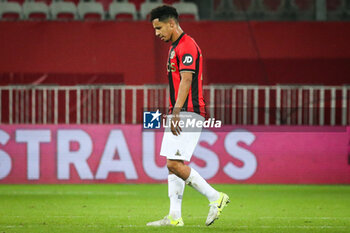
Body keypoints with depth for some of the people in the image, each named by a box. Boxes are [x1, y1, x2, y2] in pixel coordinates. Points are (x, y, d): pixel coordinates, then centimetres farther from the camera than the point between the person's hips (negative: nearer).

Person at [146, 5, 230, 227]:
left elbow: (186, 80, -21)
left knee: (175, 164, -14)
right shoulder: (175, 47, 20)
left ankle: (215, 197, -5)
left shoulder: (187, 46, -12)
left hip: (188, 113, -10)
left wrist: (176, 112, -27)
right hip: (178, 115, 10)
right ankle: (175, 217, 7)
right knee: (173, 165, 7)